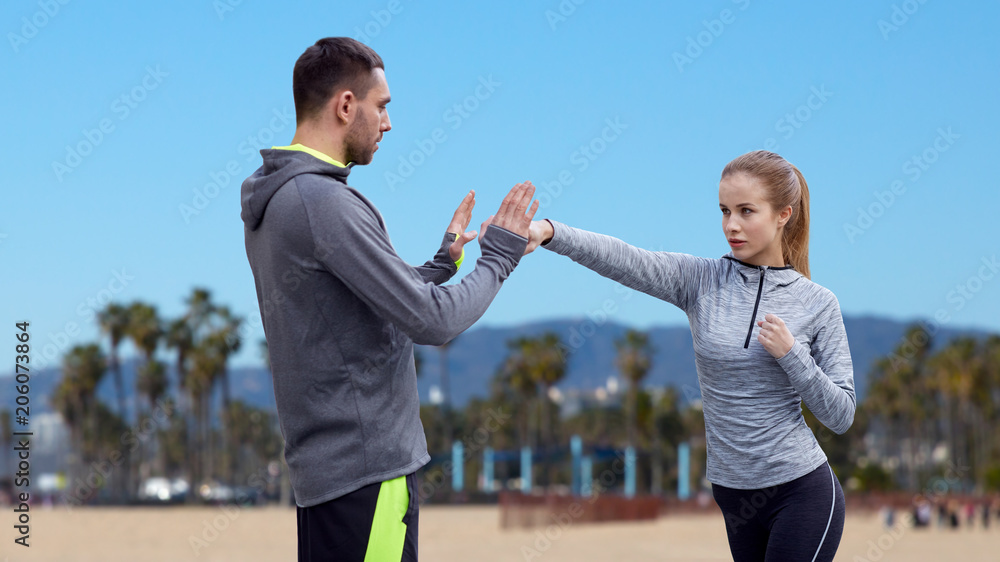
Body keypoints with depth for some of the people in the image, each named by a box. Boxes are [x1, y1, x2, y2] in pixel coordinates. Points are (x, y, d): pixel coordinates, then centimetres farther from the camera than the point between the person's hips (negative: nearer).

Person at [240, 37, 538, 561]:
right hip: (367, 464, -10)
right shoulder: (323, 202, -17)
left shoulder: (270, 200, 14)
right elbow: (432, 320, -17)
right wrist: (499, 257, -2)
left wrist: (445, 260, 20)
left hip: (322, 460, 10)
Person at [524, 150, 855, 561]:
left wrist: (791, 355, -16)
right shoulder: (702, 280, 0)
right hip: (734, 495, 3)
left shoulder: (818, 304, -3)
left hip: (802, 493, -3)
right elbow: (623, 260, -18)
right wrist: (548, 232, -35)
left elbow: (841, 415, -2)